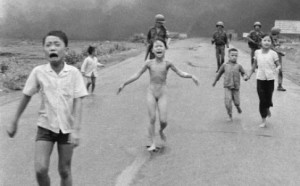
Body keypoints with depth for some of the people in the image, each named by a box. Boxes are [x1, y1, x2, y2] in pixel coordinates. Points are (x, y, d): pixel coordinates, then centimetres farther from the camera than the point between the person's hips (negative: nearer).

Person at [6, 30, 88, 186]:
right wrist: (14, 123, 9)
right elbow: (26, 97, 3)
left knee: (64, 171, 9)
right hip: (45, 126, 1)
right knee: (40, 169, -11)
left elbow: (78, 102, -12)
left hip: (66, 128, 0)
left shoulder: (73, 72, -12)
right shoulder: (38, 72, -9)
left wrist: (75, 130, -20)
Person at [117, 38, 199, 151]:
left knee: (163, 120, -6)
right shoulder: (149, 63, -2)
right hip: (151, 93, 0)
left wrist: (191, 76, -18)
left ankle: (161, 131, 29)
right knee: (152, 119, -5)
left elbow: (180, 73, -1)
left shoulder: (167, 63, -4)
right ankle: (152, 143, 4)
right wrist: (124, 84, 7)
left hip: (162, 94, 0)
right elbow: (137, 75, 6)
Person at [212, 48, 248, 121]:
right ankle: (230, 116, 4)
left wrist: (245, 77, -19)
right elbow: (219, 73, 14)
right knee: (228, 101, -14)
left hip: (236, 87, 0)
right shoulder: (225, 65, 0)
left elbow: (243, 73, 5)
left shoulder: (238, 66, -2)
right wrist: (215, 81, 23)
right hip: (227, 87, 0)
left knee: (236, 102, 6)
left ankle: (238, 107, 45)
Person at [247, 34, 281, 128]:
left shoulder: (273, 53, -7)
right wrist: (250, 74, 18)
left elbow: (278, 65, -2)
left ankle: (267, 109, 42)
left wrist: (277, 68, -25)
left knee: (268, 98, 4)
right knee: (262, 100, 0)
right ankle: (264, 121, 10)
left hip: (270, 79, -1)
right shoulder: (257, 52, 0)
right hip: (260, 78, 1)